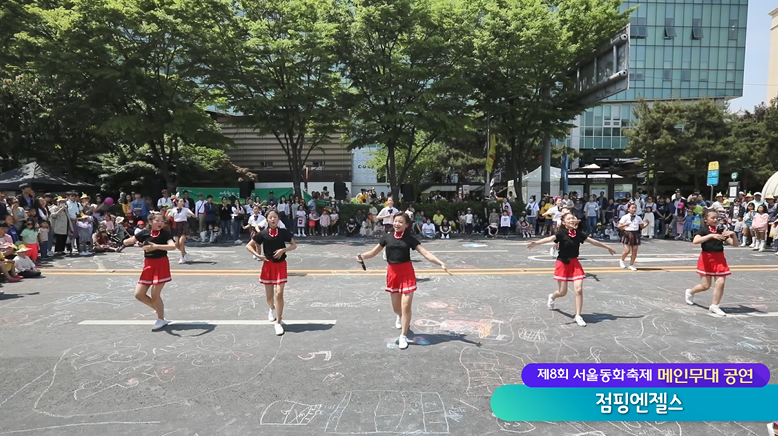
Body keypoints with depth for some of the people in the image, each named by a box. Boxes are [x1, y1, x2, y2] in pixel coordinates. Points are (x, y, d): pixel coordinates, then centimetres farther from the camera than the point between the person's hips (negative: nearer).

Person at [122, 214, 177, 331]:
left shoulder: (166, 234, -10)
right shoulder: (144, 233, 1)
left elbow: (173, 246, -28)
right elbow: (126, 242, 9)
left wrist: (156, 246, -37)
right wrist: (130, 242, -14)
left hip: (161, 265, -5)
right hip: (148, 265, 5)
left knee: (155, 294, -3)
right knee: (139, 294, 6)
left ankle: (161, 320, 16)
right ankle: (159, 309, 29)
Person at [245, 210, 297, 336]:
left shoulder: (284, 232, -6)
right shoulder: (263, 234, -5)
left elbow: (294, 245, 3)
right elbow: (248, 246, 2)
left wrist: (283, 250, -14)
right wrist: (258, 255, -11)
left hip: (280, 265, -1)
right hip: (268, 265, 1)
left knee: (279, 293, -9)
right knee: (269, 295, 12)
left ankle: (278, 322, 0)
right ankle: (272, 309, 47)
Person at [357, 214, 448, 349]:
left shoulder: (409, 238, -6)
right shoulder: (387, 237, 0)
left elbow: (426, 253, -11)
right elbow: (373, 252, 3)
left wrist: (441, 263, -22)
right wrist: (362, 256, -17)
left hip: (407, 273, -2)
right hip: (392, 273, 2)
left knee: (405, 306, -5)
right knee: (396, 306, 15)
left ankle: (403, 336, 10)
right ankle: (400, 317, 52)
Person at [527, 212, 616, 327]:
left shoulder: (578, 233, -2)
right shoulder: (561, 233, -16)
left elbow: (594, 242, 12)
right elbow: (550, 238, -34)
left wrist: (608, 248, 23)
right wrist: (536, 243, -53)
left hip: (574, 263, 4)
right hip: (563, 263, -4)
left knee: (579, 289, -6)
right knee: (563, 292, 4)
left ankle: (578, 316, 7)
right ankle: (552, 297, 41)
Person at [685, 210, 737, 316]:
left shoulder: (721, 231, 8)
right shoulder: (703, 229, -6)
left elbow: (735, 243, 6)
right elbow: (695, 241, -25)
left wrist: (733, 234, -13)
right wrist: (711, 235, -31)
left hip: (719, 259, 4)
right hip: (707, 258, -4)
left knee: (720, 283, -5)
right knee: (705, 286, 0)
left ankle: (714, 306, 8)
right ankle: (690, 292, 31)